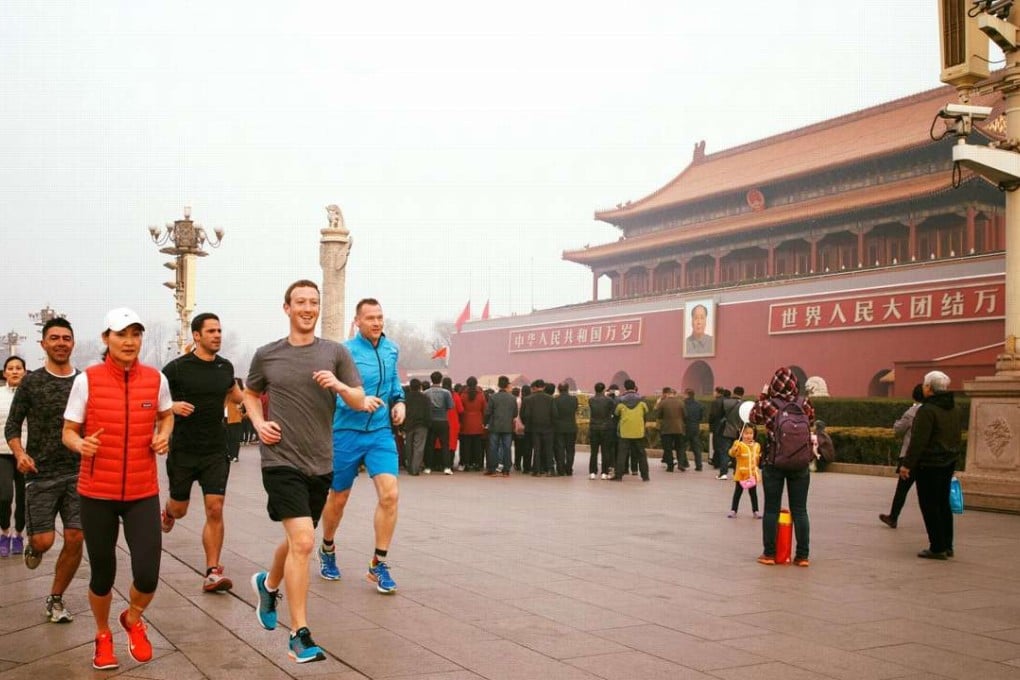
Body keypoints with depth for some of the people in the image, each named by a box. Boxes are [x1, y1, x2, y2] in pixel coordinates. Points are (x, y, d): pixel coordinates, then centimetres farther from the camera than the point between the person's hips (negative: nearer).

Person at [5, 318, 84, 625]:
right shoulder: (31, 382, 0)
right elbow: (12, 426, 2)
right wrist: (20, 454, -14)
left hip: (77, 474, 2)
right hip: (41, 473, -2)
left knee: (75, 539, -2)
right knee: (44, 540, -5)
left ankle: (55, 600, 16)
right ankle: (33, 544, 33)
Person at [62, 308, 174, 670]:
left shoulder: (156, 379, -1)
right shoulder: (87, 380, -7)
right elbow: (68, 431, 1)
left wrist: (163, 436, -1)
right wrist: (80, 444, -21)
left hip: (143, 493, 1)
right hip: (96, 493, -1)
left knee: (147, 574, -7)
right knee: (102, 573, 8)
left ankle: (133, 620, 28)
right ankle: (103, 635, 38)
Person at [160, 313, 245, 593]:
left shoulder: (225, 367, 5)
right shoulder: (178, 367, -8)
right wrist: (172, 405, -22)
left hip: (216, 451, 2)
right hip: (183, 451, -2)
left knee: (215, 510, -8)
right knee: (180, 509, 13)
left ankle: (213, 573, -3)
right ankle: (167, 514, 51)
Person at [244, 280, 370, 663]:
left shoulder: (335, 353, 3)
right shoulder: (267, 355, 2)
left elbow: (360, 403, 2)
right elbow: (250, 394, 20)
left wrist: (340, 386, -19)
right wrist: (259, 423, 1)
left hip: (320, 464, 3)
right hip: (281, 460, -3)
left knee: (296, 540, 19)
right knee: (303, 542, -16)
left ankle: (268, 585, 51)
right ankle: (299, 636, -8)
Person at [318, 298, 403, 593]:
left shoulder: (391, 349, 6)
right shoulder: (345, 351, -11)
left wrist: (399, 400, 5)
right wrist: (359, 401, -35)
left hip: (381, 432, 3)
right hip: (347, 432, -3)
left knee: (390, 494, -14)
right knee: (338, 498, 11)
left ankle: (378, 564, 0)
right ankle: (327, 549, 40)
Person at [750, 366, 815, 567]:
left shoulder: (767, 404, -9)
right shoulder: (804, 403, -3)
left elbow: (753, 418, 11)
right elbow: (811, 421, 16)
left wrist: (762, 396, 16)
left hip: (773, 463, -1)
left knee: (771, 509, 8)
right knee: (800, 510, 8)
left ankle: (769, 553, 11)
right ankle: (802, 555, 10)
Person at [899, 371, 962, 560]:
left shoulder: (927, 410, -19)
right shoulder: (953, 409, 10)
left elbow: (918, 441, -22)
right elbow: (957, 437, 18)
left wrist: (907, 464, -18)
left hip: (929, 464, -9)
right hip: (949, 463, 9)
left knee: (930, 505, -2)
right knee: (943, 503, 15)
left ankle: (937, 547, -2)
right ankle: (947, 546, 20)